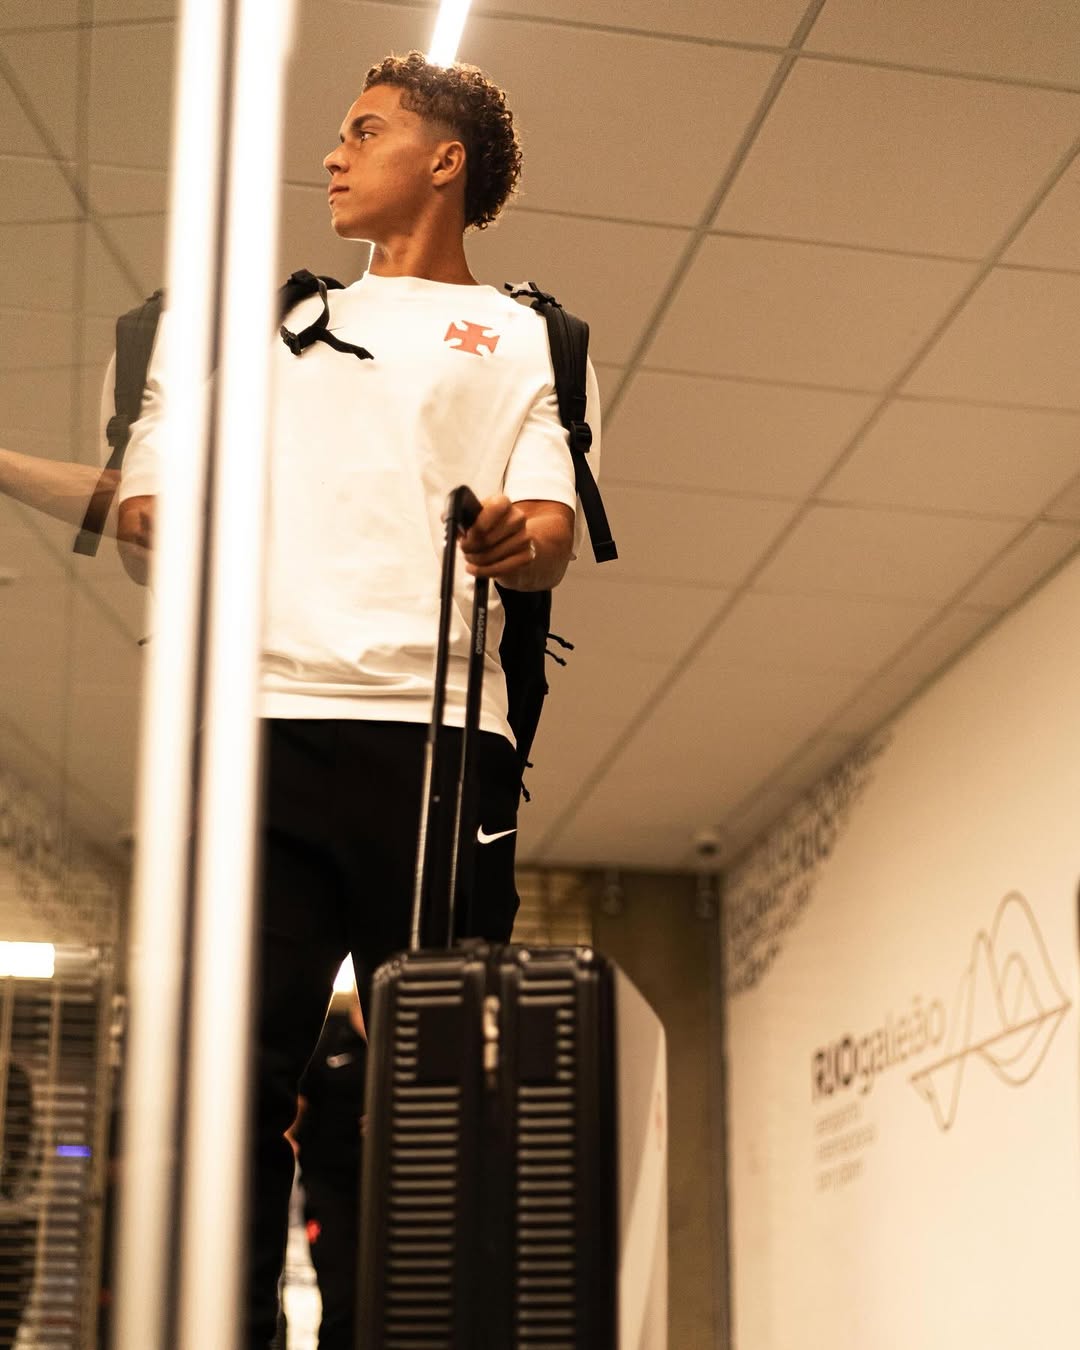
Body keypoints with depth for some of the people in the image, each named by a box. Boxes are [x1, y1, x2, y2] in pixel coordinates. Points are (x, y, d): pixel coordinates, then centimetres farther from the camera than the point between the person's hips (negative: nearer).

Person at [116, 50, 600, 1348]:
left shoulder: (527, 339, 18)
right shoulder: (264, 318, 27)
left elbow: (552, 530, 3)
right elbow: (147, 502, 23)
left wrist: (523, 537, -20)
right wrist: (150, 514, -1)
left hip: (437, 730, -2)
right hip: (260, 719, 2)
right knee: (231, 1059, -7)